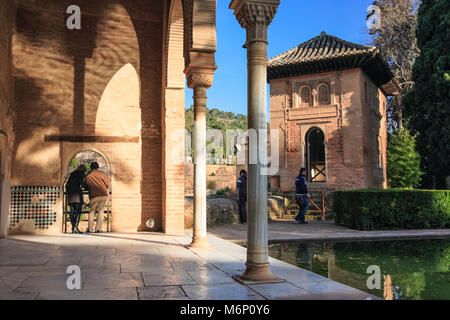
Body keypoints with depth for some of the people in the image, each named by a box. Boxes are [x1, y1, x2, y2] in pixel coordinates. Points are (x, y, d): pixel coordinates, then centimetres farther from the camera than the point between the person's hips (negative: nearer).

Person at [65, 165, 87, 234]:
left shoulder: (72, 174, 24)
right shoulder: (82, 173, 7)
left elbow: (67, 184, 21)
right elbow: (81, 182, -9)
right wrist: (86, 186, 7)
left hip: (70, 194, 6)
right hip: (77, 193, -6)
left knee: (72, 212, 3)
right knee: (78, 211, -8)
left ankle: (73, 228, 1)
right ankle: (76, 227, -21)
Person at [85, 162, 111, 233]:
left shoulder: (88, 176, 6)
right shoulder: (101, 174, 0)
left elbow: (87, 186, 12)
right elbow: (108, 184, 0)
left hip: (94, 196, 1)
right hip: (104, 194, -1)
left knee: (92, 211, 11)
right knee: (100, 211, 3)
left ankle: (90, 228, 3)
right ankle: (98, 228, -1)